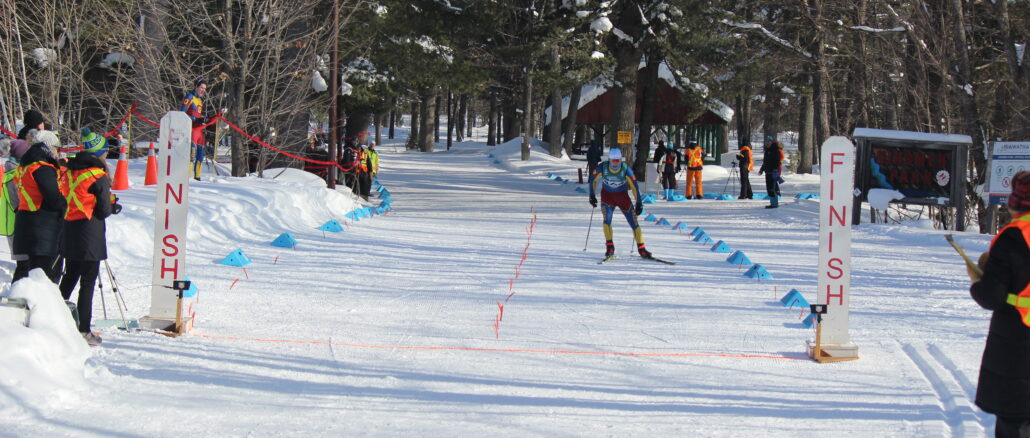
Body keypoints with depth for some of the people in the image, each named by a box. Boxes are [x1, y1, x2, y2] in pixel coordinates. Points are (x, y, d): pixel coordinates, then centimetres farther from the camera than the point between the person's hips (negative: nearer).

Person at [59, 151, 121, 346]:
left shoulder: (71, 172, 5)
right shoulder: (99, 178, -13)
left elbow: (64, 201, 11)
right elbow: (104, 211, -11)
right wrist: (114, 206, 11)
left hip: (70, 232, 6)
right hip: (90, 235, -6)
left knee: (70, 278, 20)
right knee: (88, 282, -1)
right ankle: (83, 331, -2)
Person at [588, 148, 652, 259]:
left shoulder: (626, 169, -22)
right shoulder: (602, 168, -20)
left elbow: (634, 185, -15)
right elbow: (593, 179, -2)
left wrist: (639, 203, -15)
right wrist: (592, 195, -3)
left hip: (622, 196, 0)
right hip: (607, 195, 0)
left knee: (633, 222, -5)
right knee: (607, 219, -20)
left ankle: (641, 249, 5)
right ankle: (610, 248, -12)